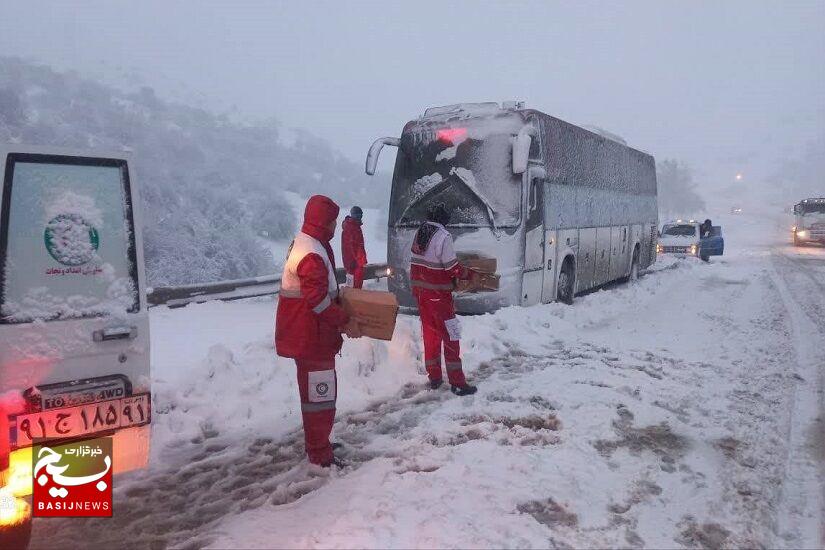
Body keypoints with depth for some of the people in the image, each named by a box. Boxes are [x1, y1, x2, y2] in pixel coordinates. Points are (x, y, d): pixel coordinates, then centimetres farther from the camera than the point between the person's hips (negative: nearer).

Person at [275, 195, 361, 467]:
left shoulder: (304, 243, 12)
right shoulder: (312, 255, -23)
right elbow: (318, 301, -26)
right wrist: (345, 321, -18)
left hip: (307, 335, 11)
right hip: (311, 339, -11)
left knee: (317, 391, 22)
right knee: (320, 394, -1)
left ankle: (317, 442, 36)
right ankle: (320, 454, 10)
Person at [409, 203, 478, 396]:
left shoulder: (419, 233, 6)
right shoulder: (443, 236, -17)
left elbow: (416, 261, 10)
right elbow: (452, 267, -16)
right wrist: (468, 274, 1)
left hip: (420, 291, 7)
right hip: (438, 293, -7)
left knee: (430, 333, 15)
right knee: (450, 336, 0)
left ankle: (434, 378, 22)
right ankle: (457, 383, 2)